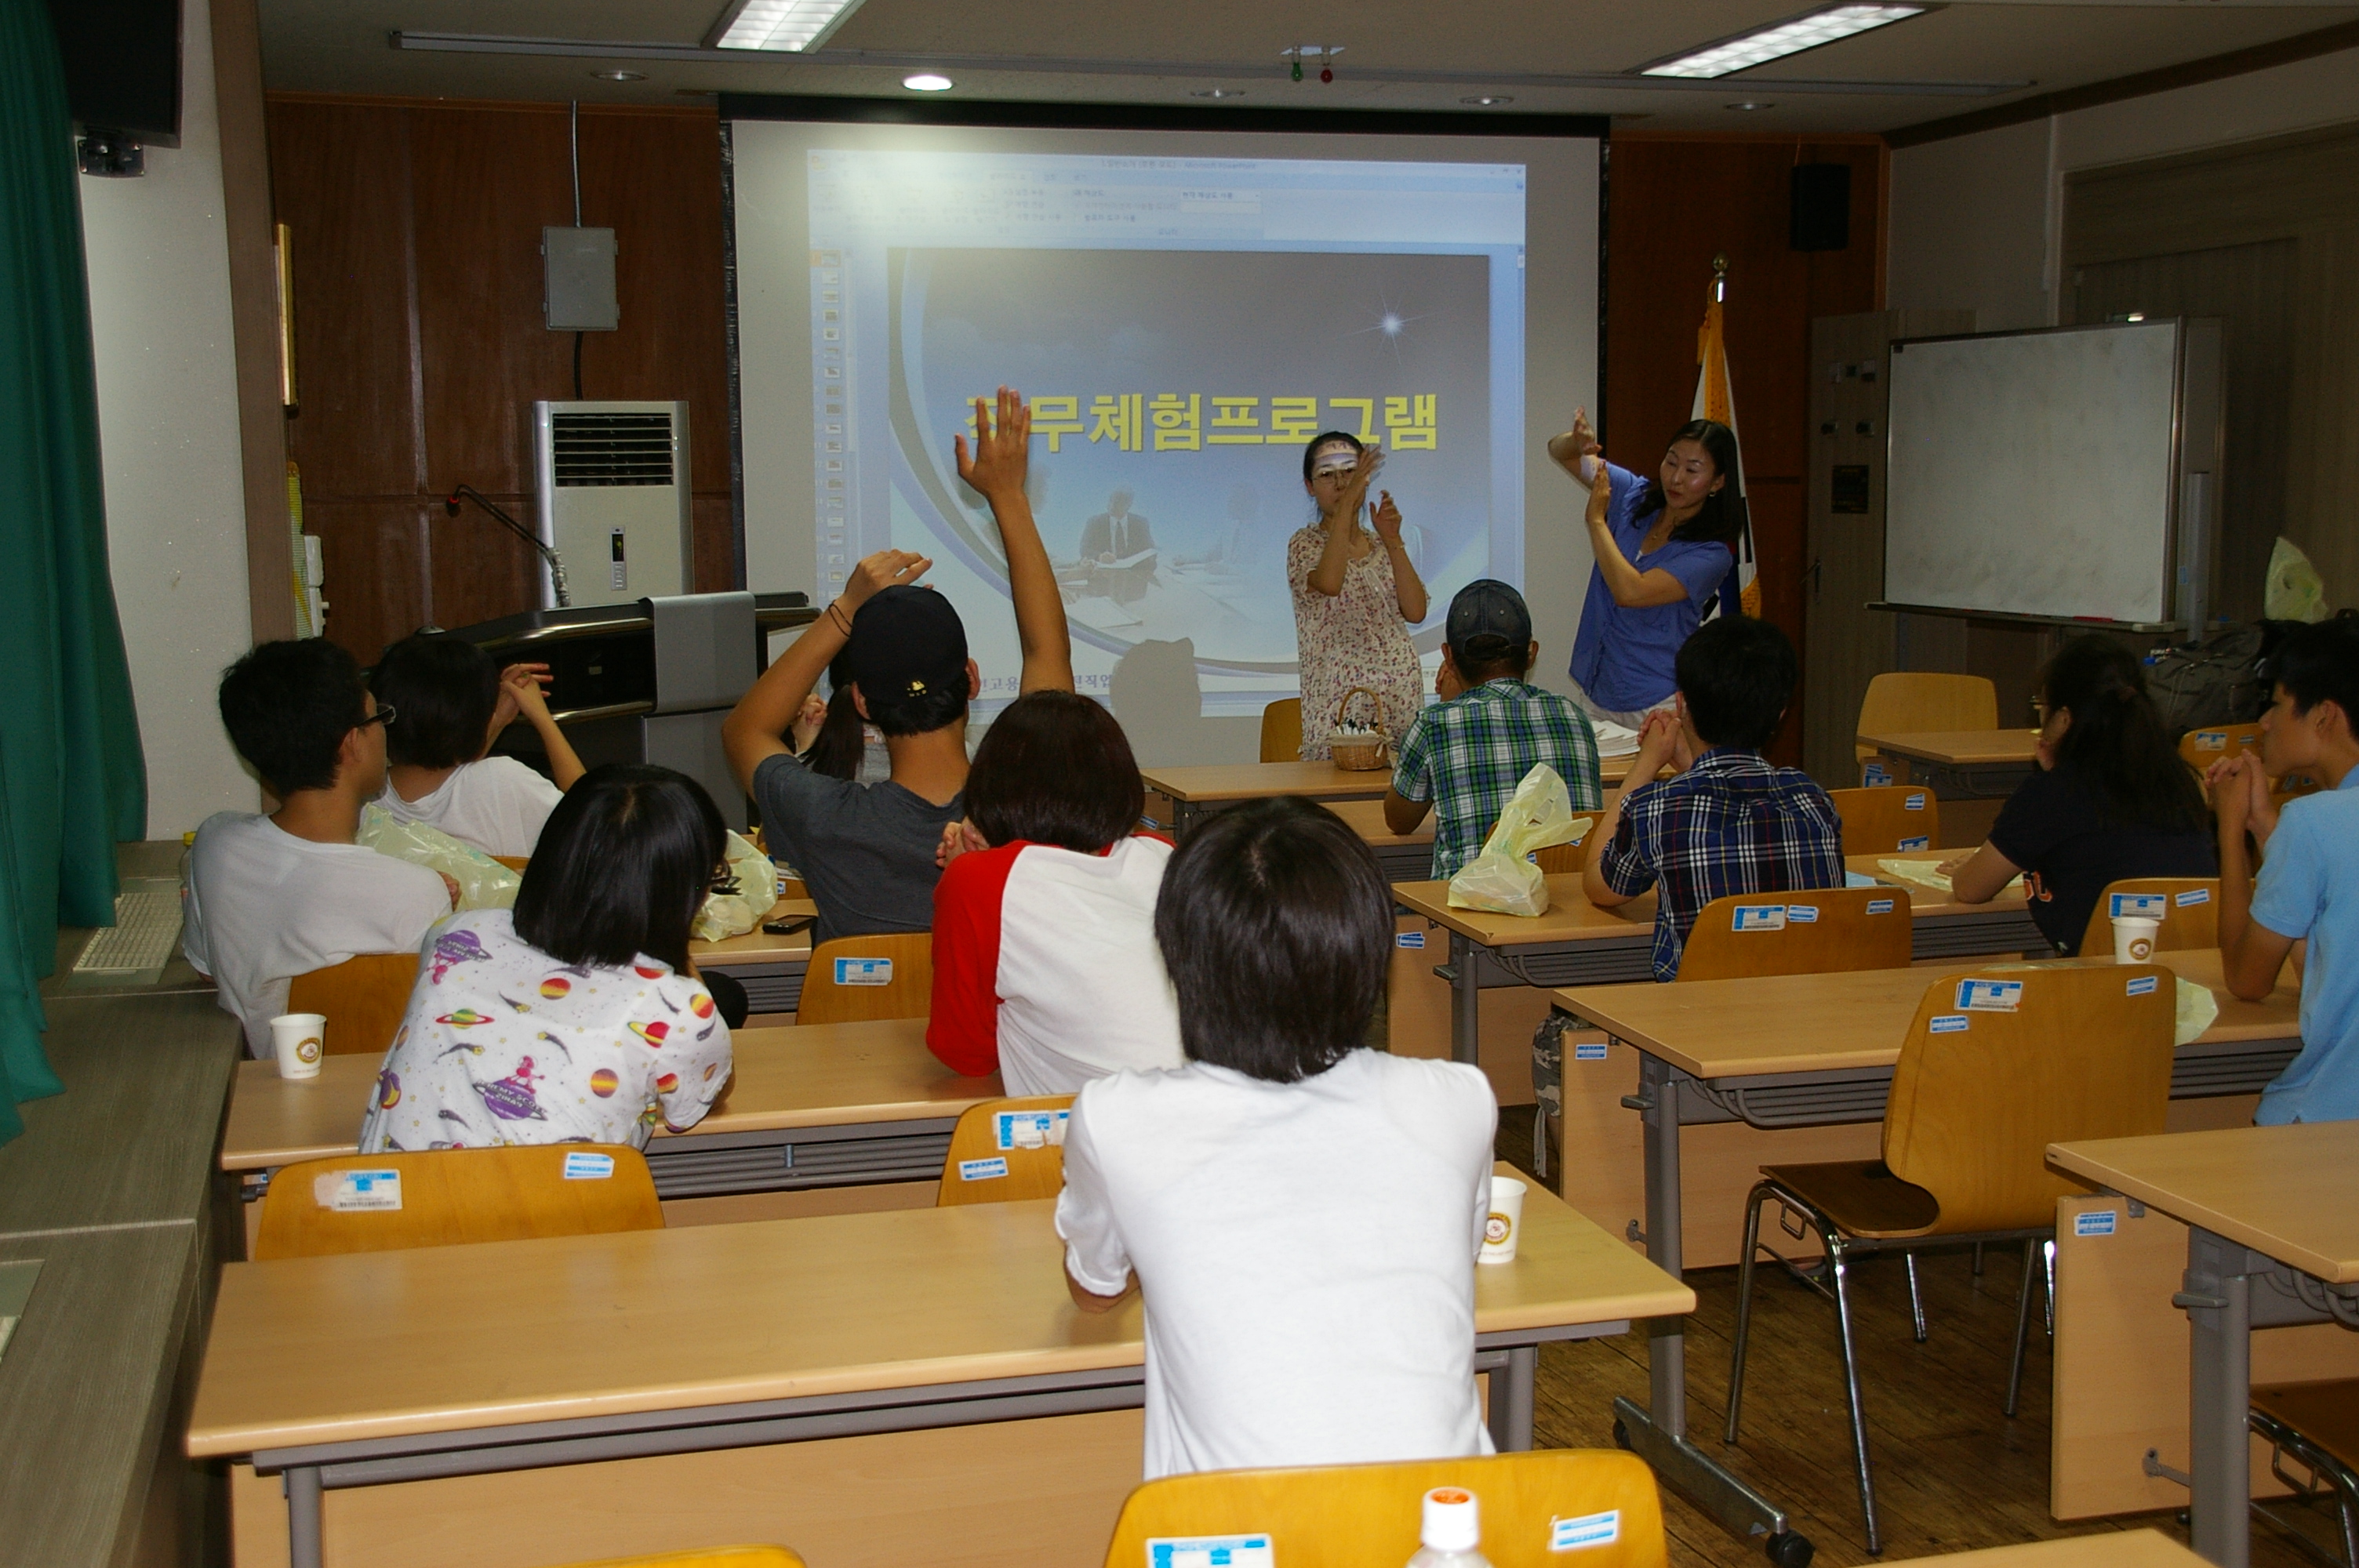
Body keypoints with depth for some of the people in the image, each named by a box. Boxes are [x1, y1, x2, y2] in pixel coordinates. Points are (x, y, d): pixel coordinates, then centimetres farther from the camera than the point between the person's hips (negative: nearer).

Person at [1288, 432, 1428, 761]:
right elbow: (1329, 583, -25)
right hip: (1340, 706, -5)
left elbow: (1415, 612, 0)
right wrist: (1348, 500, -26)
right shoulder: (1306, 544, 0)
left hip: (1401, 701, 5)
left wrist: (1392, 541, -7)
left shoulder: (1382, 547, 16)